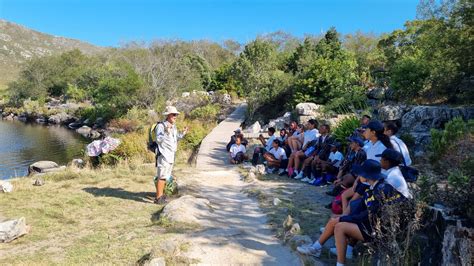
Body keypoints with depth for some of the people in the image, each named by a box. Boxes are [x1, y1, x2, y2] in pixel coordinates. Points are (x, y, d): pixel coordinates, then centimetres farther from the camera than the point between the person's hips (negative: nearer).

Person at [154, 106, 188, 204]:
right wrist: (166, 133, -33)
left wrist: (182, 134, 8)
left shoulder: (174, 127, 13)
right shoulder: (161, 126, -12)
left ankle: (161, 195, 25)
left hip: (171, 155, 9)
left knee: (165, 176, 15)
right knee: (161, 176, -8)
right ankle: (158, 198, -4)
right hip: (163, 154, -9)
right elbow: (158, 140, -20)